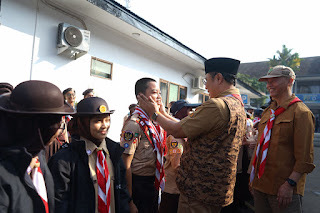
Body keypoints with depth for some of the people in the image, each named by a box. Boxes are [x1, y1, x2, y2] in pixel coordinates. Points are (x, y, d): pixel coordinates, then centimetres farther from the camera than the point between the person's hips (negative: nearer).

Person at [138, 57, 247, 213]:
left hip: (200, 188, -10)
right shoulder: (239, 105, 11)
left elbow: (177, 131, -17)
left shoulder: (217, 105, -23)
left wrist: (155, 113, -1)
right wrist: (164, 114, 14)